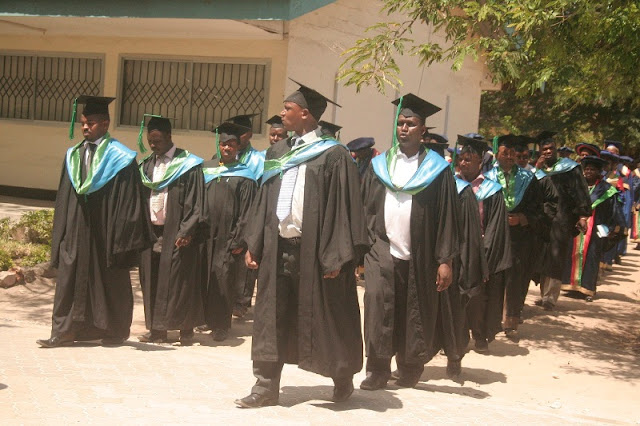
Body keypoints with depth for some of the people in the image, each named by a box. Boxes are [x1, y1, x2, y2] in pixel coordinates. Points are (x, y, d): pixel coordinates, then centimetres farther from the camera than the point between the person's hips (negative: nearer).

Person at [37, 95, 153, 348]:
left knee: (110, 282, 8)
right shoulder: (74, 156, 10)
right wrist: (61, 232, 7)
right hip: (76, 231, 5)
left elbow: (128, 200, -10)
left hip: (105, 231, -5)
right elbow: (64, 197, 12)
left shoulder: (120, 158, -7)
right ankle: (64, 331, 7)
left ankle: (115, 332, 22)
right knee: (70, 278, 2)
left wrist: (123, 236, -14)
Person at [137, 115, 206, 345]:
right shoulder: (146, 165, 12)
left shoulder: (188, 165, -5)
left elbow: (195, 203, -9)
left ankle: (186, 330, 10)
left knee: (179, 281, -1)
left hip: (175, 234, -5)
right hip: (151, 232, 6)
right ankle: (157, 329, 16)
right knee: (152, 282, 7)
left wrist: (187, 232, -16)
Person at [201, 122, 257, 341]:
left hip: (228, 238, -3)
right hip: (206, 235, 3)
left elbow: (246, 212, -4)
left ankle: (220, 325, 10)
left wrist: (238, 241, -10)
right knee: (205, 279, 5)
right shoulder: (206, 169, 12)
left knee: (223, 280, -2)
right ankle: (208, 319, 19)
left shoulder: (244, 176, 1)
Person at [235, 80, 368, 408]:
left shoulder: (333, 155, -7)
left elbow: (344, 206, -11)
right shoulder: (277, 152, 13)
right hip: (277, 246, 6)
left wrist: (337, 256, -16)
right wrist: (253, 244, 8)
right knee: (272, 317, 6)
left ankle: (343, 378, 27)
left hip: (313, 248, -6)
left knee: (325, 318, 7)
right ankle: (266, 384, 14)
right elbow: (263, 200, 15)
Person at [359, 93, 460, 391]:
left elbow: (447, 217, -1)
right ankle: (377, 371, -2)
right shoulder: (379, 165, 10)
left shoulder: (437, 169, 2)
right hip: (381, 251, 1)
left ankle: (409, 371, 23)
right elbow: (366, 208, 10)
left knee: (414, 316, 6)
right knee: (378, 308, -11)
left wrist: (446, 260, -6)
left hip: (419, 256, -1)